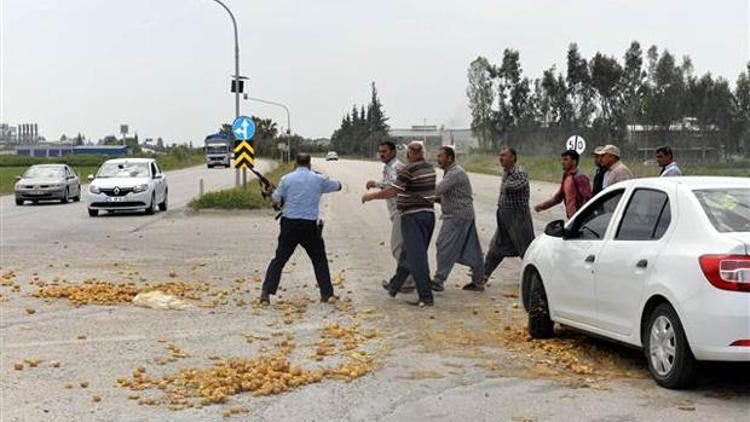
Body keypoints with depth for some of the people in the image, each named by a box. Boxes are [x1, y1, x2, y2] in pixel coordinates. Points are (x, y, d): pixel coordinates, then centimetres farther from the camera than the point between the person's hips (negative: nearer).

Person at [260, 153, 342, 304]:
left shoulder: (287, 179, 0)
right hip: (310, 225, 0)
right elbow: (338, 186, 17)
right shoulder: (318, 179, 1)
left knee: (279, 259, 8)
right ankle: (326, 294, 12)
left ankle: (266, 292, 0)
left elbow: (275, 200, 3)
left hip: (290, 224, 1)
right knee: (319, 259, 14)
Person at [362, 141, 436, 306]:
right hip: (428, 214, 8)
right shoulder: (429, 168, 8)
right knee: (407, 253, 19)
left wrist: (371, 196, -3)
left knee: (417, 257, -5)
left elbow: (391, 191, -17)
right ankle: (393, 287, 32)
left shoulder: (409, 170, -16)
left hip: (413, 217, -8)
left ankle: (426, 297, -5)